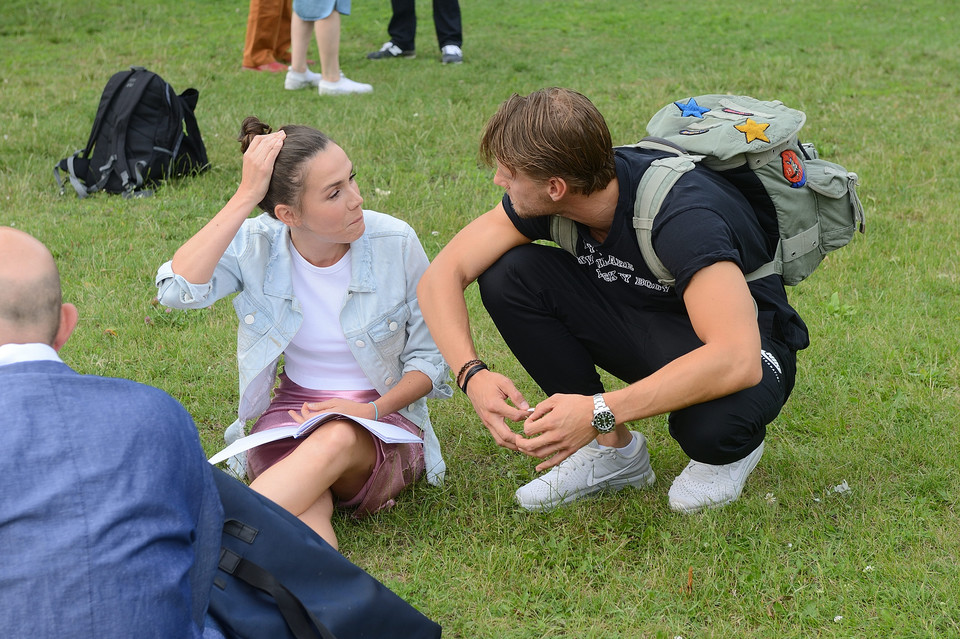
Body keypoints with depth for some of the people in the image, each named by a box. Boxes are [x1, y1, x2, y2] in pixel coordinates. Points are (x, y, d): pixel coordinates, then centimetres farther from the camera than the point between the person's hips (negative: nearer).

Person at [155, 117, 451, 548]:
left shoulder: (395, 243, -8)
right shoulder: (256, 245, -6)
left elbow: (429, 356, 1)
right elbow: (177, 289, -26)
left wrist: (373, 410, -18)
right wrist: (245, 197, -27)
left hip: (384, 417, -1)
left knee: (336, 439, -38)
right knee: (307, 514, -34)